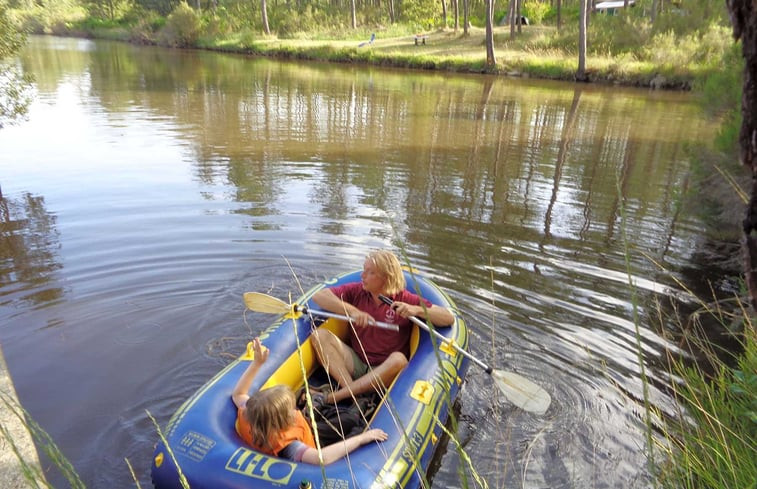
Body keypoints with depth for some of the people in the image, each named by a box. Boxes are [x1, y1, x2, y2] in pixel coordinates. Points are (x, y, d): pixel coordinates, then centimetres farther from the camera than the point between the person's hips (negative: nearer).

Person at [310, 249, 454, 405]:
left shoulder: (405, 299, -6)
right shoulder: (357, 291, 1)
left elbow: (449, 318, -9)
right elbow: (319, 296, -9)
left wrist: (417, 310, -25)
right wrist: (351, 310, -20)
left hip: (384, 370, -2)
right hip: (355, 362, 3)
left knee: (398, 359, -36)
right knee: (320, 335, -16)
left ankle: (331, 397, -33)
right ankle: (351, 389, -32)